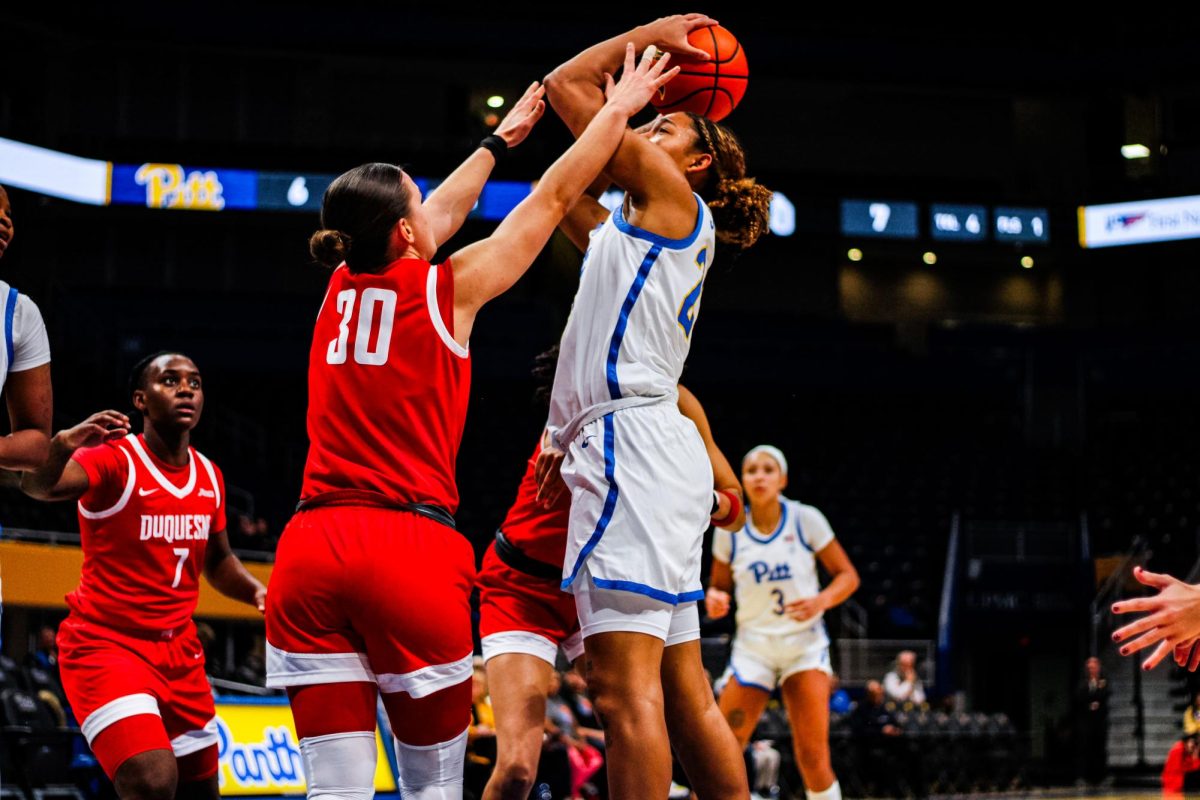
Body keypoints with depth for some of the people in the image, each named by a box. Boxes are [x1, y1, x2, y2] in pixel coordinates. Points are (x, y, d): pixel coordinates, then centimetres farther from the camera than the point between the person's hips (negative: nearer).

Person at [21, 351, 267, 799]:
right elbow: (37, 486, -34)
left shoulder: (209, 477, 6)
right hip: (105, 645, -7)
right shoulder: (114, 460, -14)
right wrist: (63, 444, -55)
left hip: (179, 651, 7)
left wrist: (255, 590, 1)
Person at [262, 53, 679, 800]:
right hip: (411, 548, -4)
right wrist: (619, 110, 24)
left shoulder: (341, 288, 13)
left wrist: (501, 138, 45)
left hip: (311, 547, 4)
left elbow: (442, 215, 31)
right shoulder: (448, 289, 0)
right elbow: (553, 197, 11)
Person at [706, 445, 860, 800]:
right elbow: (719, 584, 13)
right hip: (754, 646, 2)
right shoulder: (729, 530, 0)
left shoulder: (806, 519, -5)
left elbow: (848, 575, -1)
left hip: (804, 643, -2)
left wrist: (821, 600, -20)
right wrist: (714, 598, -11)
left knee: (813, 757, -13)